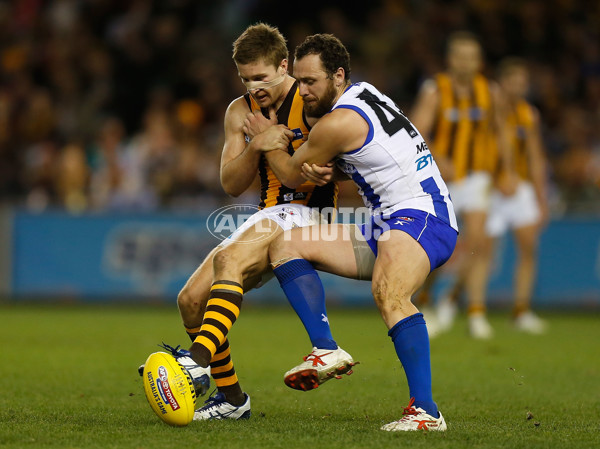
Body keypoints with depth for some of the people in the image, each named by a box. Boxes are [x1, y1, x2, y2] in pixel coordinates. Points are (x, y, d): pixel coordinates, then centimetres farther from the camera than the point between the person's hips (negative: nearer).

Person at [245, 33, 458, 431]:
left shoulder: (338, 122, -13)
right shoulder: (362, 93, 15)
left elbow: (292, 176, 2)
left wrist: (267, 137, 20)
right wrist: (323, 168, 5)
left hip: (421, 217, -10)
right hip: (386, 224, 10)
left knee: (388, 293, -39)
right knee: (284, 244, 2)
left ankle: (426, 410, -45)